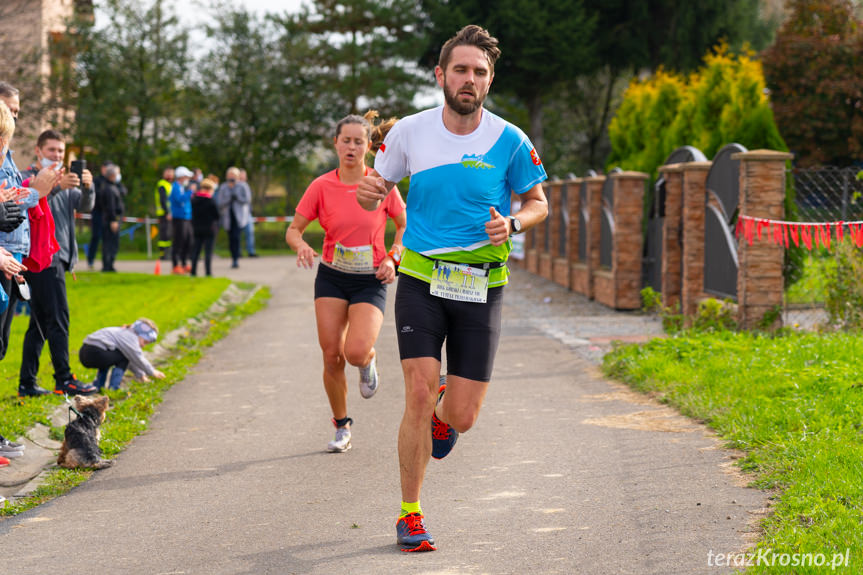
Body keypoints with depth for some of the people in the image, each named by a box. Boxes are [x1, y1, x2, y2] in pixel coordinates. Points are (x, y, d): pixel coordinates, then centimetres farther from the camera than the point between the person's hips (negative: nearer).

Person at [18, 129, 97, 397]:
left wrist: (87, 188, -14)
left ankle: (27, 383, 11)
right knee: (58, 318, -13)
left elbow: (84, 207, 7)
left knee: (40, 322, 8)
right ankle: (64, 380, -13)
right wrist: (56, 187, -34)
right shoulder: (29, 178, -3)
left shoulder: (65, 181, 21)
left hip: (57, 258, 9)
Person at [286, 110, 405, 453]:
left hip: (370, 281, -1)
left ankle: (369, 360, 18)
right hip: (331, 278, 2)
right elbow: (293, 230, 0)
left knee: (355, 352, -21)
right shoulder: (322, 186, -4)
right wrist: (301, 246, -22)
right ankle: (341, 427, 17)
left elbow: (404, 225, 8)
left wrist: (392, 259, -7)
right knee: (331, 355, -3)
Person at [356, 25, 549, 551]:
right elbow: (373, 197, 10)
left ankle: (443, 415, 38)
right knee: (420, 396, -14)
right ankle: (410, 514, 3)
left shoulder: (509, 141, -5)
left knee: (462, 417, -2)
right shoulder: (410, 132, -2)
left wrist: (512, 224, -14)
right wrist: (368, 191, -15)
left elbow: (538, 203, 8)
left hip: (481, 286, 0)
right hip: (421, 279, 0)